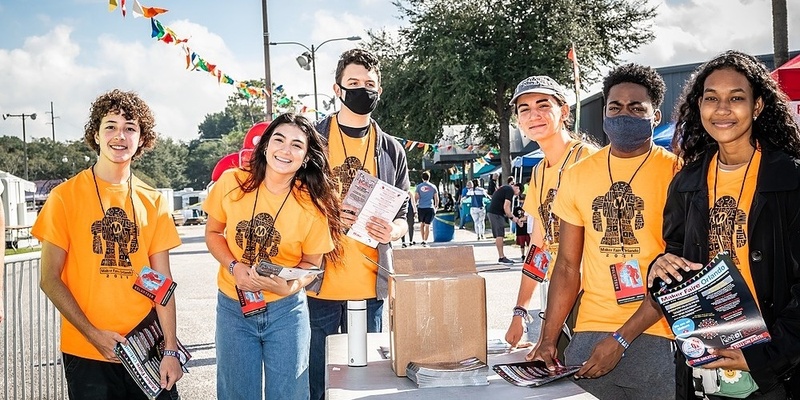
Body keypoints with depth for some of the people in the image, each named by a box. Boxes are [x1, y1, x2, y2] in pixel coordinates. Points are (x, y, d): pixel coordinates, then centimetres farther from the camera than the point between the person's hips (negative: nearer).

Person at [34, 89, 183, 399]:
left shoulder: (153, 201, 4)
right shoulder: (66, 196, -4)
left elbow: (162, 280, 3)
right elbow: (49, 279, -4)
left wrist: (171, 350, -4)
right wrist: (93, 334, -12)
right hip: (86, 353, -2)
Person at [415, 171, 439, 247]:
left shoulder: (419, 186, 0)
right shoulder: (433, 187, 3)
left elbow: (416, 197, -2)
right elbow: (436, 198, 7)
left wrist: (416, 203, 16)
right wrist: (436, 206, 22)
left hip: (421, 207, 1)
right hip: (430, 207, -1)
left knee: (422, 224, 17)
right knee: (427, 225, 1)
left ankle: (423, 240, 17)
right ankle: (425, 241, -3)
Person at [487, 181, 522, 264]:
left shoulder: (505, 188, 21)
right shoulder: (510, 190, -10)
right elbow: (506, 207, -17)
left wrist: (511, 216, 21)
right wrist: (512, 217, -5)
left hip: (493, 212, 10)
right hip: (496, 214, -10)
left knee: (499, 236, 11)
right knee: (499, 235, -9)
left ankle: (502, 257, 15)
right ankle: (501, 258, -7)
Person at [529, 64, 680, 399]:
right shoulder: (578, 175, 7)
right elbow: (567, 266, 9)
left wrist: (621, 339, -15)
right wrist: (548, 340, 2)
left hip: (656, 335, -3)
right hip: (589, 333, 3)